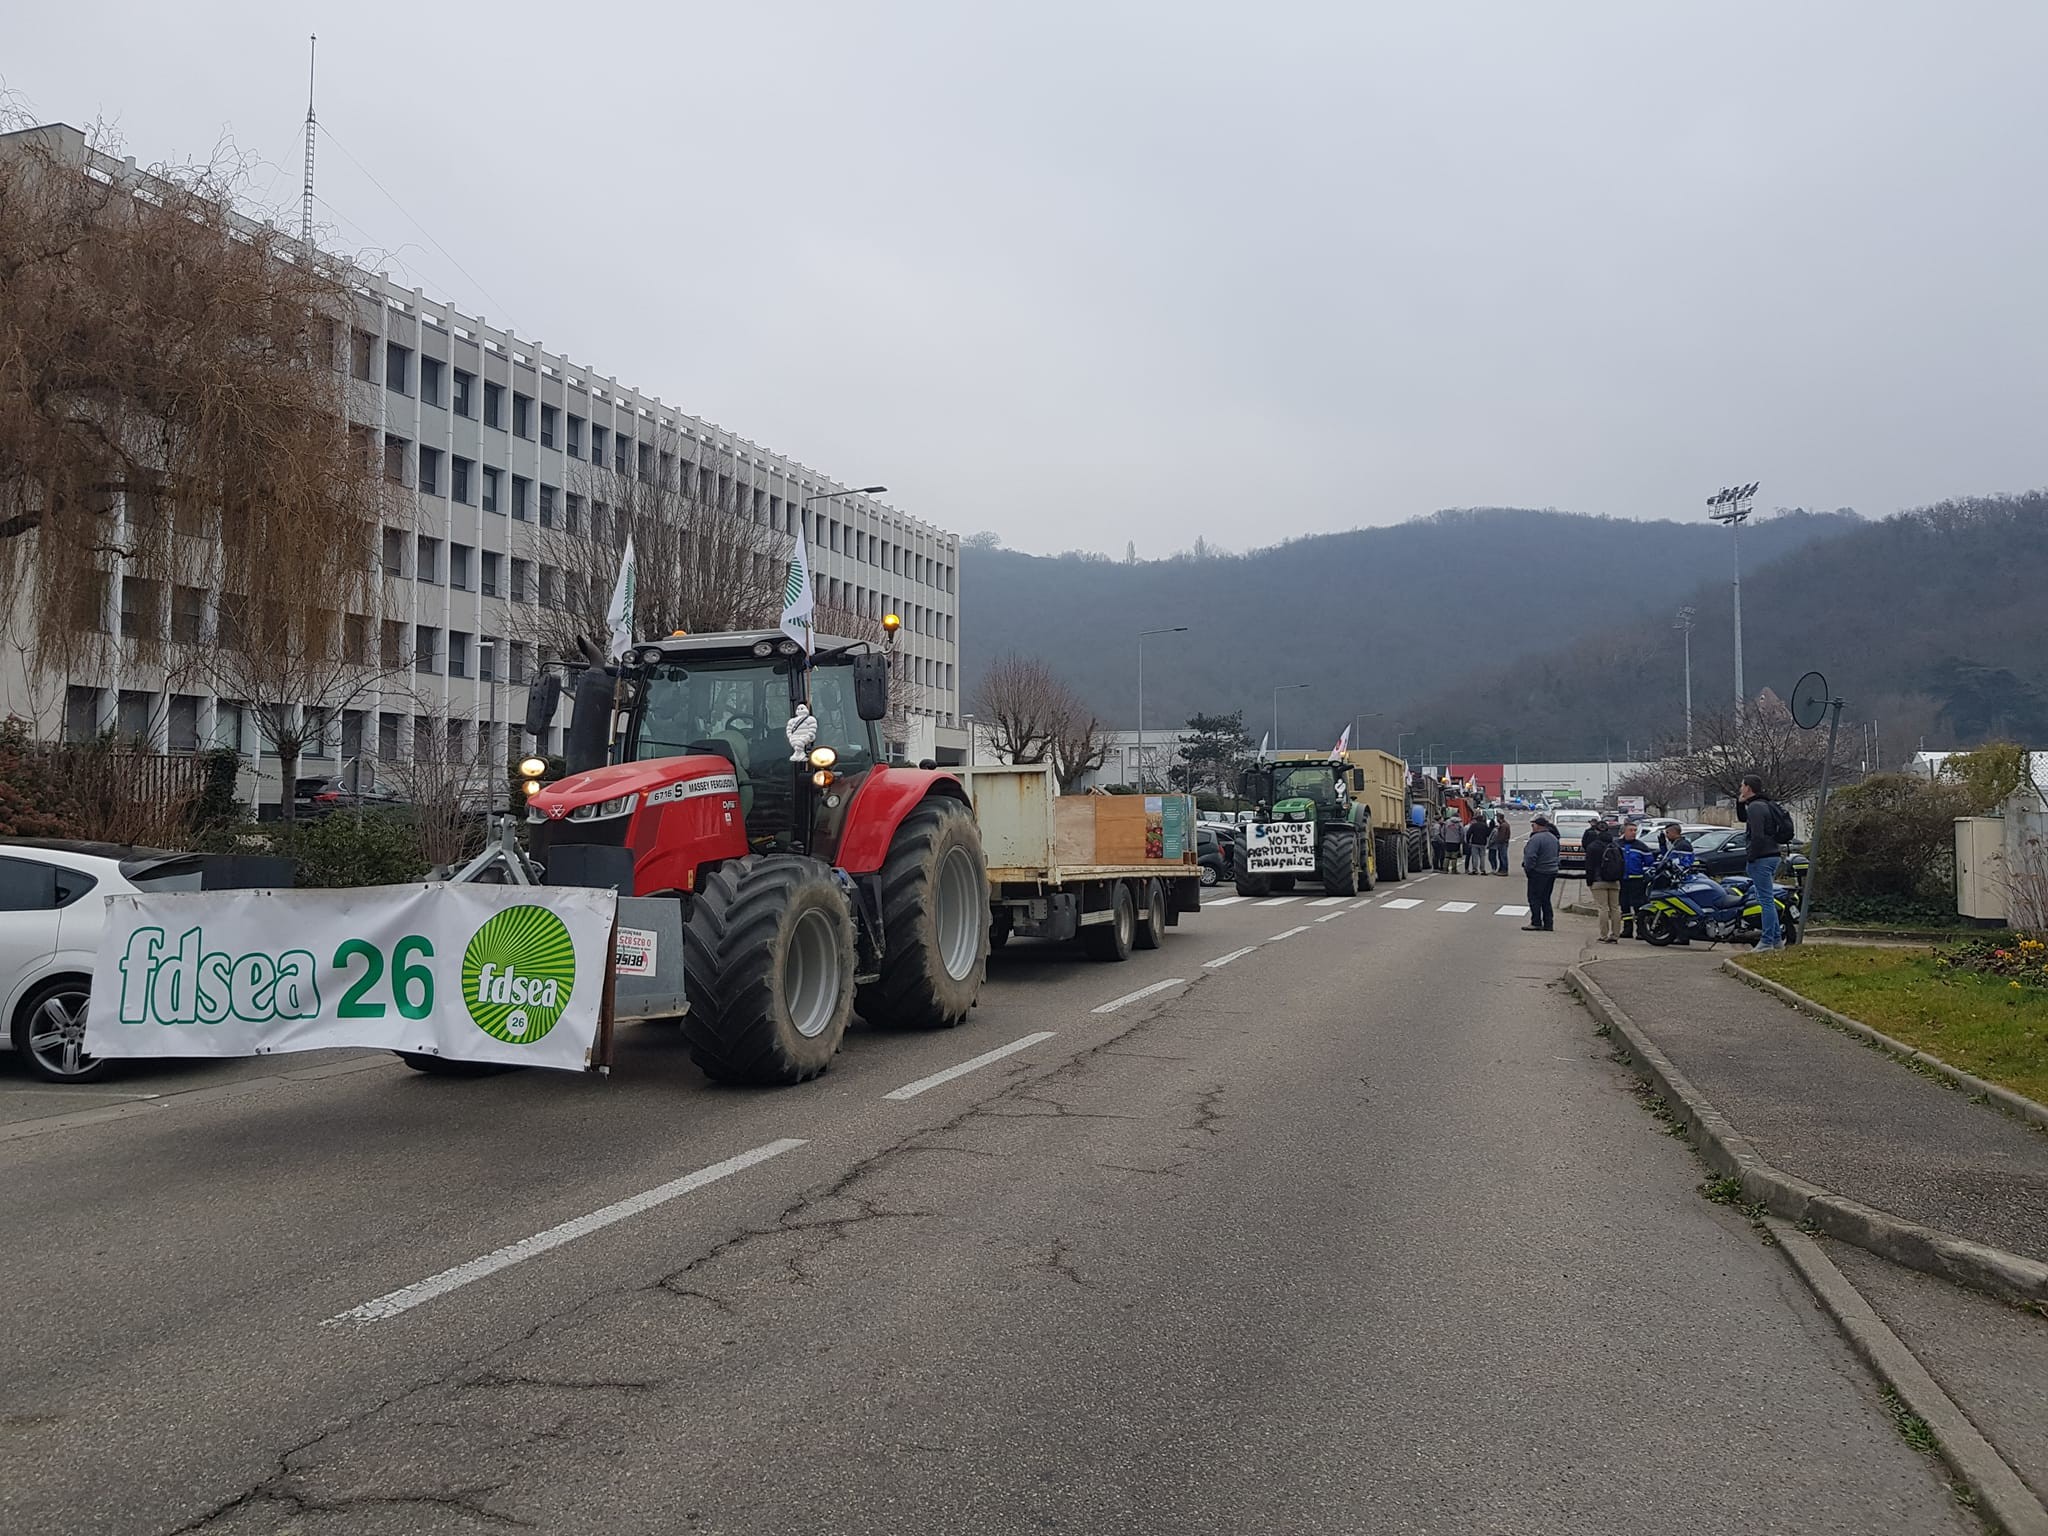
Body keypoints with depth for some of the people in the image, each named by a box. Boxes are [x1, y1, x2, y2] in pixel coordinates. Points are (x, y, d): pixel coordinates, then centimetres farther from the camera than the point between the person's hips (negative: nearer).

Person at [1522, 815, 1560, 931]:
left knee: (1534, 898, -2)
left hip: (1538, 873, -9)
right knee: (1545, 899, 14)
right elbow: (1556, 855, 20)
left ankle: (1536, 923, -2)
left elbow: (1531, 856, -24)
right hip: (1552, 872, 9)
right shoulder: (1553, 838, 13)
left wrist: (1527, 868, -11)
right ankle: (1548, 924, 14)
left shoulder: (1536, 838, -18)